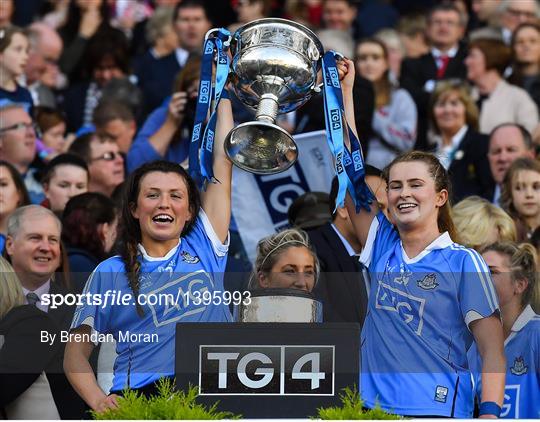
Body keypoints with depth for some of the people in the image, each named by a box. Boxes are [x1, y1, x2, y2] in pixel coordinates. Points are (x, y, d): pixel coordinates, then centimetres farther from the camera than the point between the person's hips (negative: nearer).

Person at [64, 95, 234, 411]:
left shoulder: (204, 248, 17)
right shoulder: (110, 273, 14)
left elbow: (223, 163, 20)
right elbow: (76, 351, 12)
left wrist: (223, 98, 27)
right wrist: (98, 400, -6)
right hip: (137, 395, -2)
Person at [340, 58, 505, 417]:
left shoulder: (464, 262, -2)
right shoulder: (383, 246, 11)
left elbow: (492, 350, -5)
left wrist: (490, 413, -19)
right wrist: (344, 91, 6)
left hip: (437, 412, -4)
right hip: (374, 407, 4)